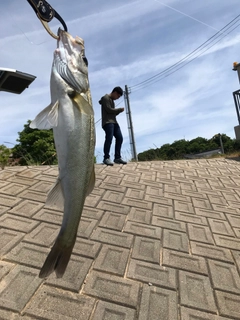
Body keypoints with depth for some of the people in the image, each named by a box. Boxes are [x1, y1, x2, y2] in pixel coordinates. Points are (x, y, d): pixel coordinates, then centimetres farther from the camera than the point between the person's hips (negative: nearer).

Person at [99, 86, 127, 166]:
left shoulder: (112, 100, 29)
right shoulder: (105, 98, 3)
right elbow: (109, 110, -9)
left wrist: (119, 111, 9)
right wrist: (120, 109, 2)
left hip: (113, 122, 9)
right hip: (107, 122, -9)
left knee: (119, 137, -6)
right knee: (109, 138, -22)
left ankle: (117, 157, -8)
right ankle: (106, 158, -23)